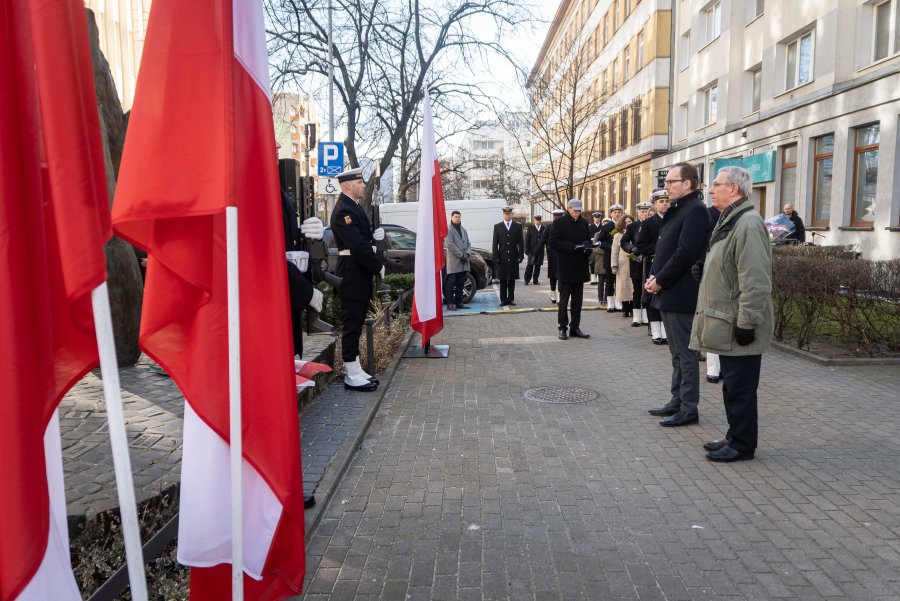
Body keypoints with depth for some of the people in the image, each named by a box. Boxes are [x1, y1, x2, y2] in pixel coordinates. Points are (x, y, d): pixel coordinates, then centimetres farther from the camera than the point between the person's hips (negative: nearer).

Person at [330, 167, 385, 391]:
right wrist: (378, 266, -14)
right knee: (352, 324, -5)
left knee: (356, 323, 13)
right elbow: (357, 246, -22)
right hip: (352, 275, -10)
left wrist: (374, 235, 4)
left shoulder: (354, 207, 16)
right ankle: (352, 376, 2)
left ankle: (354, 370, 21)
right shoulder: (344, 210, -16)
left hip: (360, 274, 10)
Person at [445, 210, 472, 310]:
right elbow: (450, 245, -13)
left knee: (460, 283, 9)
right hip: (453, 262, -7)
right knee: (451, 283, -5)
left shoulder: (463, 230, 20)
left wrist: (467, 254, -3)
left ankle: (459, 302, 15)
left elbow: (468, 243, 16)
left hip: (463, 262, 7)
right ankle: (450, 304, -4)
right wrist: (461, 255, -14)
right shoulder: (449, 230, -3)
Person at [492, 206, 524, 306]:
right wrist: (496, 257, -4)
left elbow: (521, 242, 5)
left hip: (513, 258, 0)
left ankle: (511, 298, 11)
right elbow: (495, 244, 3)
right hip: (502, 258, 0)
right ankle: (503, 299, 8)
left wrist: (520, 256, -3)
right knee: (503, 280, 3)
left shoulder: (518, 226, 8)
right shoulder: (497, 227, 6)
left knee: (512, 280, 4)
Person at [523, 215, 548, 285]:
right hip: (532, 250, -2)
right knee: (530, 265, -2)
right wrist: (527, 250, -5)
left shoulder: (544, 229, 10)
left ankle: (535, 280, 12)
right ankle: (527, 280, 7)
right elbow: (527, 239, 2)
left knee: (538, 265, 4)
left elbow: (546, 240, 10)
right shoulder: (530, 228, 5)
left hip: (540, 251, 2)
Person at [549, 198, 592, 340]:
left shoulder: (583, 223, 11)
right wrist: (572, 247, -20)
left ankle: (575, 328, 15)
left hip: (580, 267, 5)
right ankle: (563, 328, 9)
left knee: (577, 300, 8)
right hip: (566, 267, -5)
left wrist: (588, 247, -4)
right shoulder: (559, 223, -5)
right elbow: (553, 242, -12)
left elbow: (588, 240, 20)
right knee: (564, 299, 1)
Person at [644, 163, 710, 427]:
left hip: (681, 295, -10)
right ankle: (677, 401, 26)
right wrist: (653, 276, 3)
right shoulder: (676, 209, 16)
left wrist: (660, 281, -15)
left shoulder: (695, 210, -14)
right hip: (669, 294, 10)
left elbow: (685, 253, -22)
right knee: (678, 353, 16)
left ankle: (688, 409, 7)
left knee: (685, 354, -2)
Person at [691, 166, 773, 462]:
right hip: (726, 322, 10)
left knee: (740, 387, 1)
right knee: (732, 384, 17)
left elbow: (755, 282, -23)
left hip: (738, 326, -10)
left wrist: (746, 323, -22)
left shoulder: (748, 224, -18)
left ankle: (742, 445, 13)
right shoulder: (729, 221, 16)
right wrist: (705, 270, 8)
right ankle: (736, 437, 29)